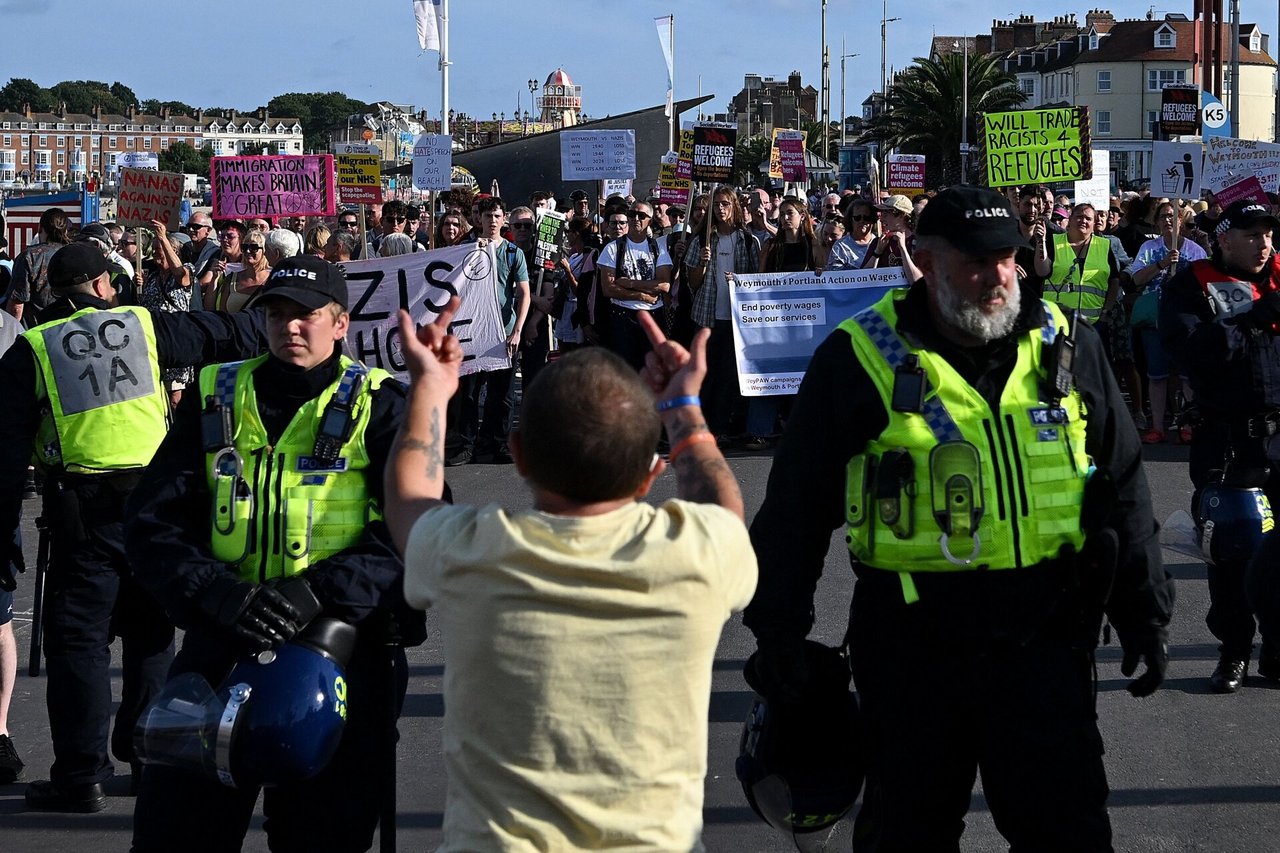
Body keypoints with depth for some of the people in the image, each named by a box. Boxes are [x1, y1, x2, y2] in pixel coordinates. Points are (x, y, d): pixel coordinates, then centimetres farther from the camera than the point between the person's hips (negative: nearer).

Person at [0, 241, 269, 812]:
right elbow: (229, 335, 13)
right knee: (150, 634, 16)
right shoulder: (143, 325, 4)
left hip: (82, 512, -2)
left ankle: (80, 775, -1)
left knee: (78, 638, 1)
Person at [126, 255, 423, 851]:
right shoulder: (215, 399, 8)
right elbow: (153, 521, 2)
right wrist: (219, 594, -17)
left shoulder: (377, 405, 1)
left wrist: (320, 592, -22)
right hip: (222, 640, 2)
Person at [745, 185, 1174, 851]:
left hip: (1043, 639, 2)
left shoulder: (1066, 347, 4)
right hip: (911, 641, -2)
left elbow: (1121, 489, 11)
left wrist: (1143, 612, 10)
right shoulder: (859, 361, -5)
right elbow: (796, 504, 0)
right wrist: (778, 628, -1)